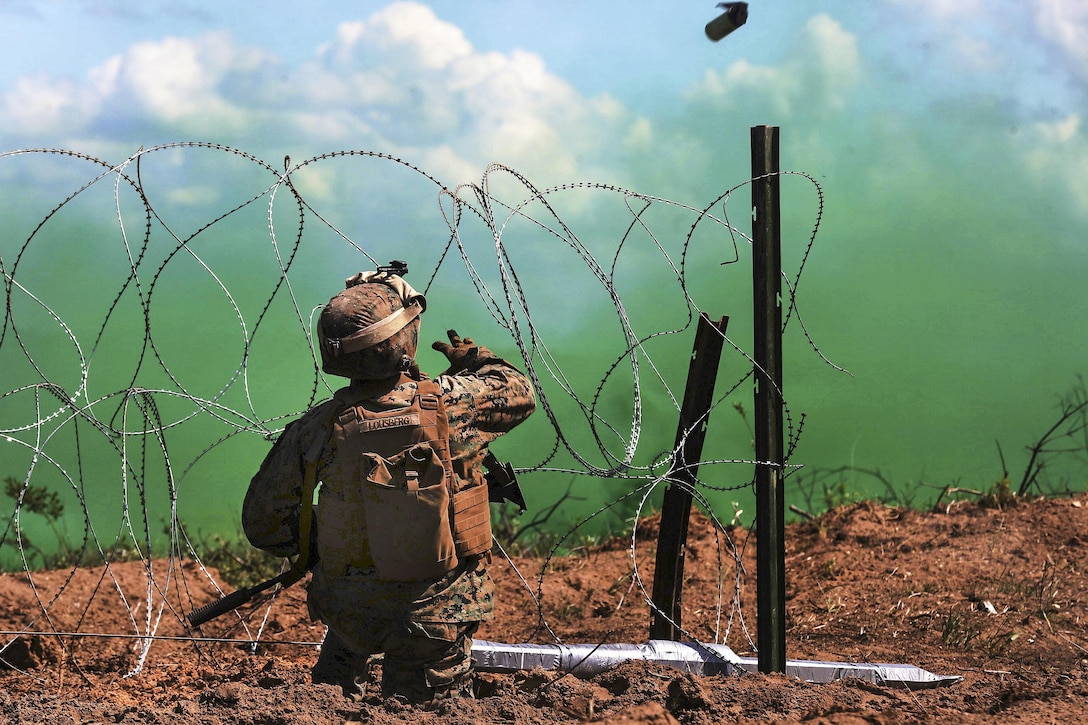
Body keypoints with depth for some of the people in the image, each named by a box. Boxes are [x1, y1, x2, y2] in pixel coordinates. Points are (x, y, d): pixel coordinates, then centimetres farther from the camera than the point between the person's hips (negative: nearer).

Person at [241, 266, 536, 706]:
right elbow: (518, 392, 9)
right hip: (435, 614, -2)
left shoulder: (315, 430, -11)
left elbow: (263, 525, -4)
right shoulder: (453, 403, -14)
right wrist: (473, 358, 27)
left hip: (353, 611, 2)